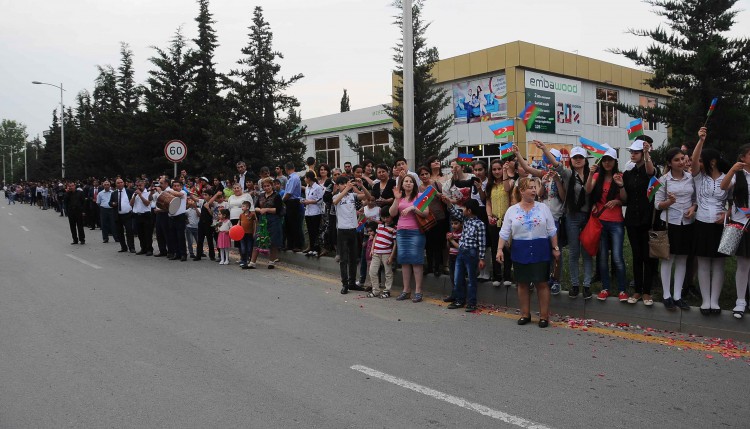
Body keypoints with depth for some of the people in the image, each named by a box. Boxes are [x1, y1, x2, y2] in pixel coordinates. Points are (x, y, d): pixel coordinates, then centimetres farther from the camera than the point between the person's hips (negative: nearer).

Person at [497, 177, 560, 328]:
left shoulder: (543, 208, 1)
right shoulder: (512, 210, 1)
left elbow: (551, 231, 4)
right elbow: (504, 232, 1)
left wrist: (555, 248, 2)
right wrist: (500, 249, -8)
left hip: (540, 250, -1)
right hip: (520, 251, 1)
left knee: (541, 283, 1)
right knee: (522, 283, 8)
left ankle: (544, 316, 11)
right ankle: (525, 314, 21)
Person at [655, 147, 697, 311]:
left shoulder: (691, 177, 6)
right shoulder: (664, 180, -3)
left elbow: (696, 198, 14)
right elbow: (658, 204, -3)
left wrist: (693, 207, -6)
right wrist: (669, 202, -22)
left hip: (687, 223, 3)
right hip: (670, 222, -3)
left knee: (682, 260, 8)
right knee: (668, 259, 1)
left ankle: (677, 296, 16)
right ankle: (667, 296, 10)